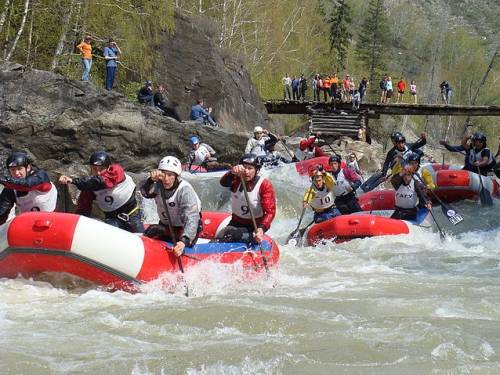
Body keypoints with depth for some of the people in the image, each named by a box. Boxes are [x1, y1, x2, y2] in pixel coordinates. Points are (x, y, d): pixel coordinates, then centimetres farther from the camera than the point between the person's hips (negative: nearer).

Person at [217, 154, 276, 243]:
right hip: (236, 223, 4)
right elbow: (223, 182, -23)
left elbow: (270, 211, -18)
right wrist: (232, 173, -48)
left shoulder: (264, 185, -11)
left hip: (255, 227, -4)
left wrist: (262, 228, -38)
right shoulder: (237, 180, 0)